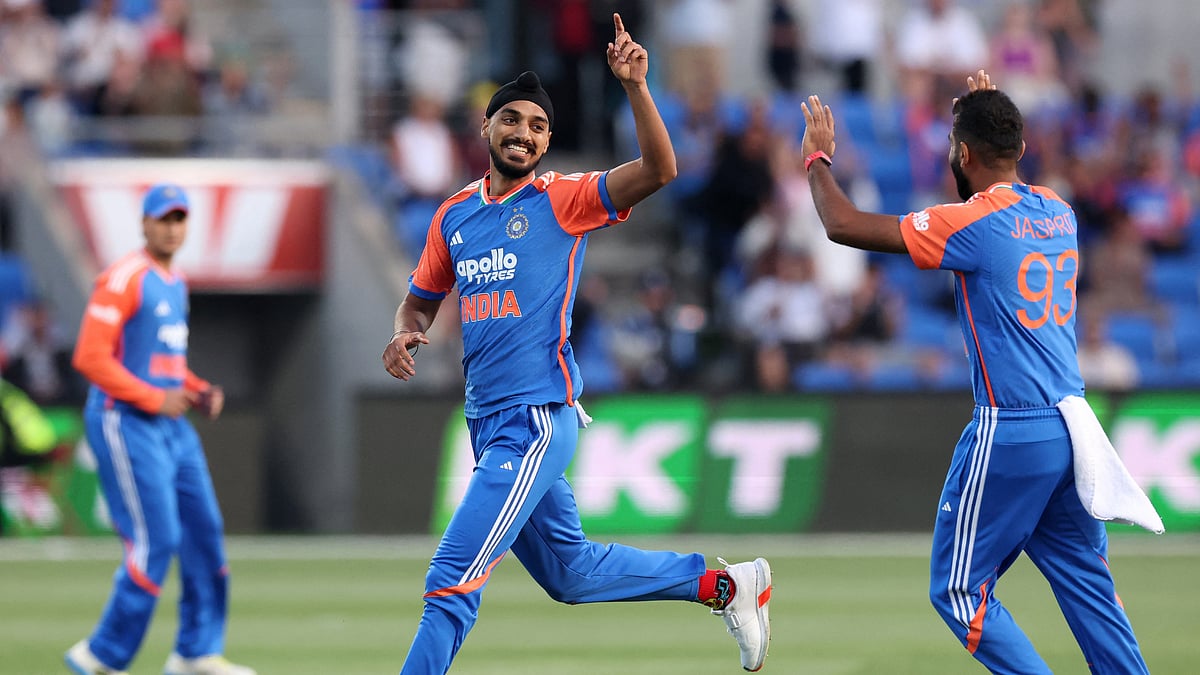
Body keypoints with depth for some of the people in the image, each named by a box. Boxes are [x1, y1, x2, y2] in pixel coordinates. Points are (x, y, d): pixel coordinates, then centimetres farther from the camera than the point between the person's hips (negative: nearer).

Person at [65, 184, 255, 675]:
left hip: (171, 423, 9)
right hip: (125, 423, -9)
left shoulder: (175, 284, 16)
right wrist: (155, 398, -18)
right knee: (155, 542, -12)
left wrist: (199, 392, 9)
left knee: (204, 532, 7)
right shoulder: (124, 279, -12)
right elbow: (90, 357, -19)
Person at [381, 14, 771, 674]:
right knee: (571, 574, 18)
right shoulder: (454, 216, 12)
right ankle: (724, 584, 32)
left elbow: (659, 170, -17)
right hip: (487, 419, 7)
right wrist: (404, 336, 1)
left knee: (451, 583, -14)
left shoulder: (562, 200, -5)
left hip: (537, 420, -7)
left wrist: (635, 86, -28)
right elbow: (421, 300, 23)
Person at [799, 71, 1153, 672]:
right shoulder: (1057, 212, 8)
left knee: (960, 589, 2)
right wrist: (991, 115, 40)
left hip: (1009, 435, -7)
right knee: (1086, 583, 12)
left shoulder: (974, 223, -13)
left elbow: (844, 225, -9)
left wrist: (817, 159, 8)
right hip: (1072, 428, 7)